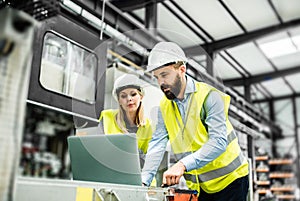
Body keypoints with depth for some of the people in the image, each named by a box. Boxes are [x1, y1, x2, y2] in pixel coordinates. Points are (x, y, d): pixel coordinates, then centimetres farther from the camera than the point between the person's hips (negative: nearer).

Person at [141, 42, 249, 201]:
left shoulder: (209, 96, -16)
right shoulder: (164, 106, 1)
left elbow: (219, 142, -25)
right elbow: (157, 145, -6)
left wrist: (183, 165, -36)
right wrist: (144, 181, -19)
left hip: (229, 181, -4)